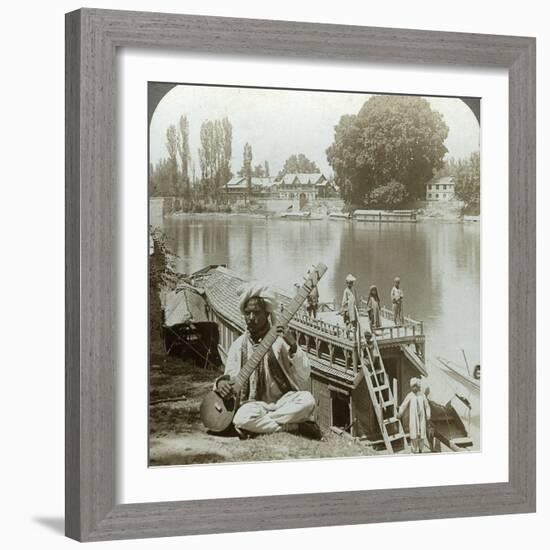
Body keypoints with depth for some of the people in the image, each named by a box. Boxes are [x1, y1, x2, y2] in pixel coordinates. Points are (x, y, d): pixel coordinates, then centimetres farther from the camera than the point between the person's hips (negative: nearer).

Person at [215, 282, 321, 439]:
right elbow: (231, 378, 6)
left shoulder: (280, 340, -1)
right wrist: (222, 383, -19)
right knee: (242, 418, -35)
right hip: (255, 404, 1)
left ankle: (259, 426, -19)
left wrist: (293, 347, -23)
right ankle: (295, 426, -20)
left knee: (307, 400, -34)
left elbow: (304, 376, -8)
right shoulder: (239, 345, 5)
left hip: (283, 402, -1)